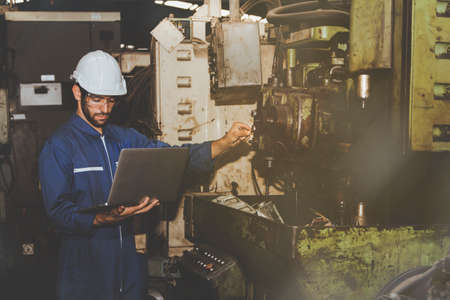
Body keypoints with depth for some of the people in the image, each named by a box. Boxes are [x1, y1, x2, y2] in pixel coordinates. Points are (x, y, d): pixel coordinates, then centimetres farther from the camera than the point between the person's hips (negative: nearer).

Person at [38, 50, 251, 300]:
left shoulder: (125, 139, 10)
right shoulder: (59, 145, -7)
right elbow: (58, 211, -14)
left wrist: (226, 143, -12)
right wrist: (105, 219, -31)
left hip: (128, 259, 5)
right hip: (84, 261, -5)